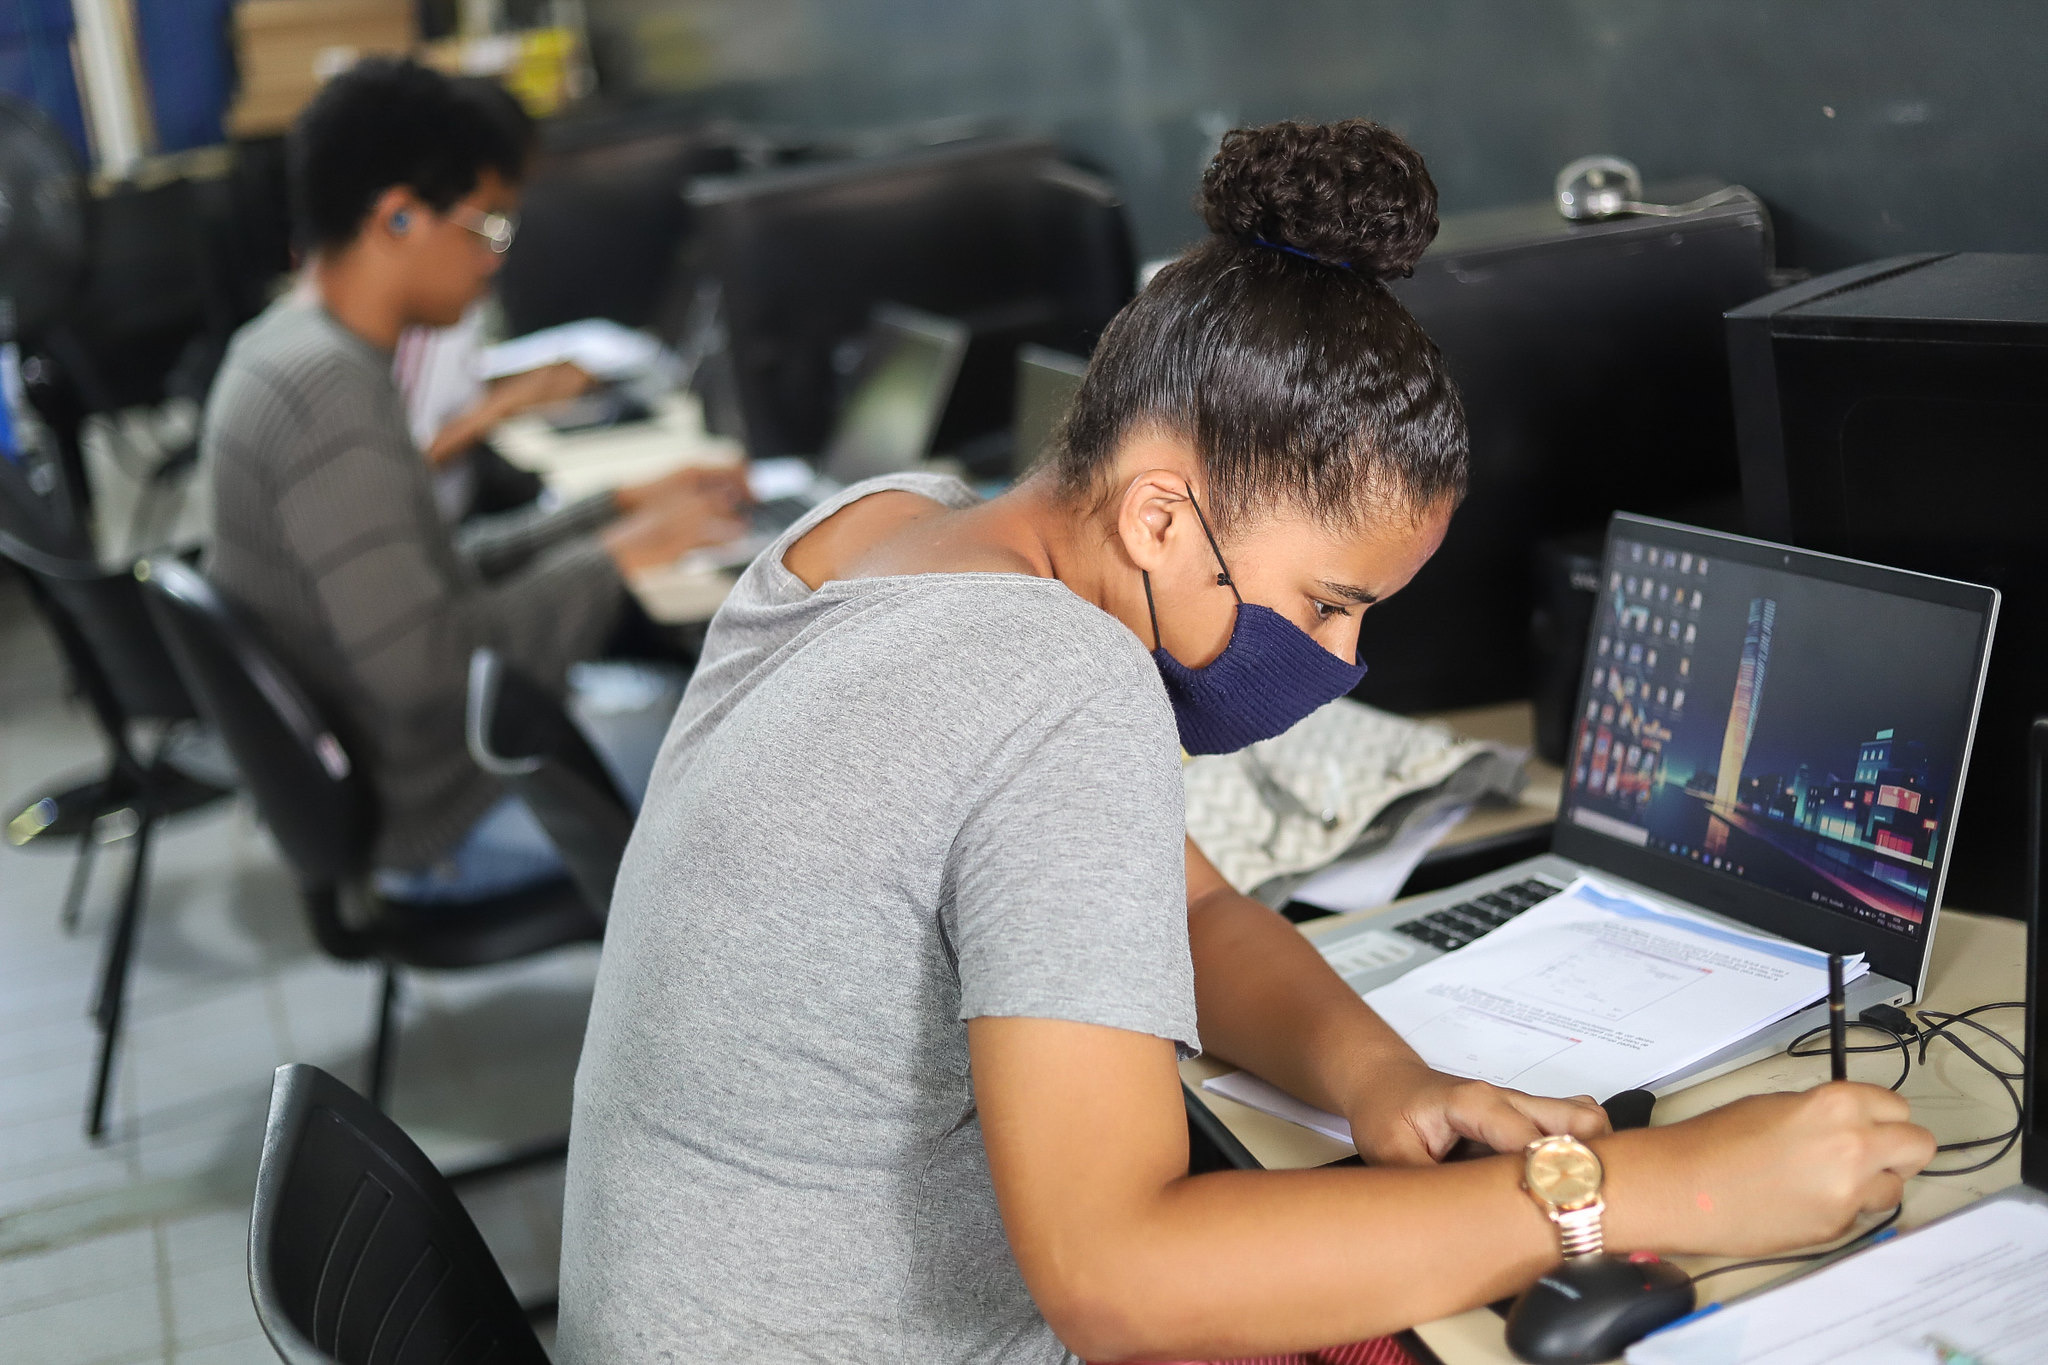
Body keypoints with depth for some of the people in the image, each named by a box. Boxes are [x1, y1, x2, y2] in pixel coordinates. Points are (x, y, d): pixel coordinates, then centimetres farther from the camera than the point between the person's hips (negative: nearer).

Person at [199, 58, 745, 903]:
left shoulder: (283, 348, 6)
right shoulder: (326, 389, -25)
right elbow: (421, 667, -29)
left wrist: (624, 508, 7)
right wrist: (615, 555, -19)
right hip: (429, 828, -10)